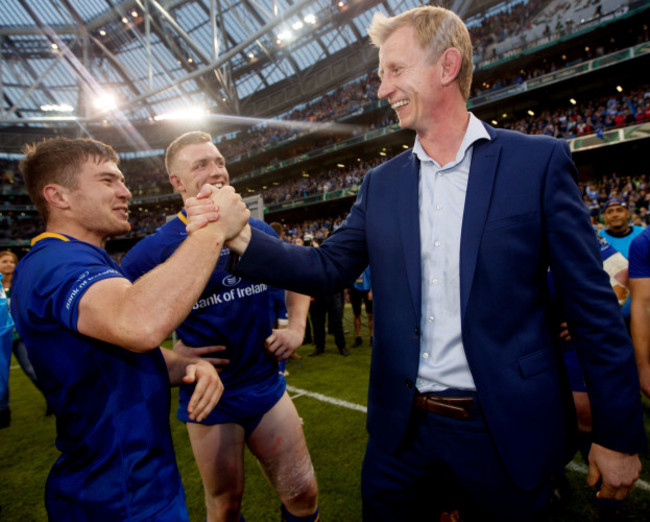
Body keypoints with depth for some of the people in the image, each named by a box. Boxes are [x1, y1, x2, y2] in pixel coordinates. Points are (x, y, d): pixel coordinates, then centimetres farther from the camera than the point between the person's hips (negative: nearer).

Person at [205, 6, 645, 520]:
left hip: (507, 437, -2)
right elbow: (328, 268, 2)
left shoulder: (539, 160, -6)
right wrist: (243, 237, -12)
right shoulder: (381, 183, 4)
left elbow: (592, 303, -6)